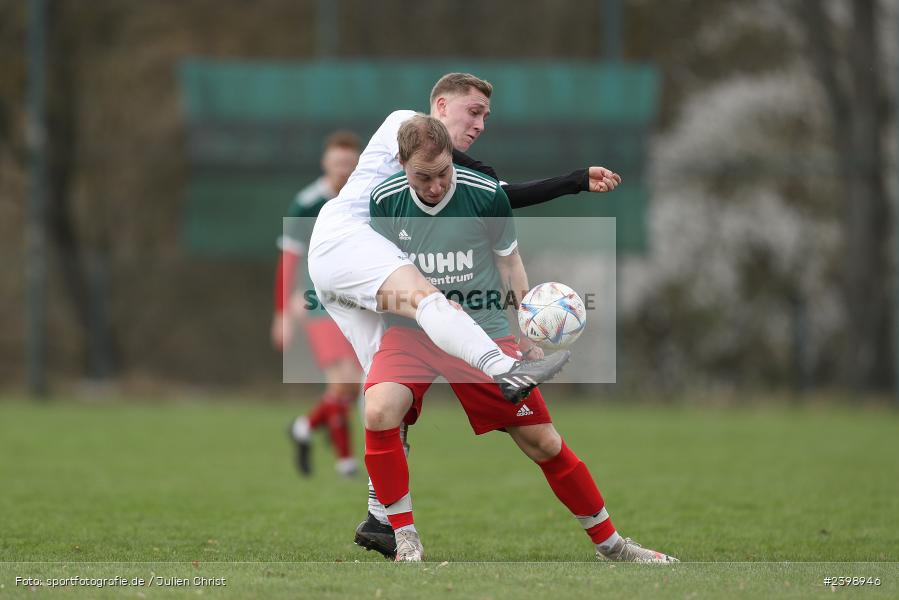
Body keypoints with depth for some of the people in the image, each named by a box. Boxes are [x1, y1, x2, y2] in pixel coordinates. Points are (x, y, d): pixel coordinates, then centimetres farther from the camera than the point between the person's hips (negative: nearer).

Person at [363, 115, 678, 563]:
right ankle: (404, 540, -15)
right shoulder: (385, 201, -8)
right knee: (378, 411, -29)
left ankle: (609, 543, 19)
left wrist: (528, 337, 4)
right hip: (413, 331, 0)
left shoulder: (486, 195, -10)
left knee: (543, 442, 0)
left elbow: (510, 262, 5)